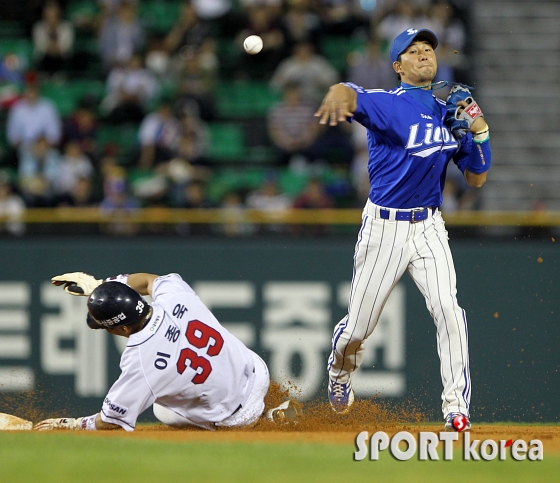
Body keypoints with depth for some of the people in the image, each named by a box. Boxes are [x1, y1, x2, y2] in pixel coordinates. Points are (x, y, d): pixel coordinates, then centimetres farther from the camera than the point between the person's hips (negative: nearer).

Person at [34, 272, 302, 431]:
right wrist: (98, 285, 14)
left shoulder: (140, 362, -32)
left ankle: (268, 417, 18)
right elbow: (148, 280, 9)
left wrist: (65, 424, -3)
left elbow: (110, 422, -19)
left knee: (163, 411, 24)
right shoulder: (175, 296, -19)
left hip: (234, 419, -6)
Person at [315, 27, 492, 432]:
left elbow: (477, 179, 8)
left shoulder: (450, 113, 6)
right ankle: (340, 370, 41)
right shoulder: (388, 104, -12)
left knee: (448, 308, -18)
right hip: (384, 226, -3)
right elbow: (353, 95, -36)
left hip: (429, 227, 3)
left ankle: (457, 406, -14)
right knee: (359, 326, 7)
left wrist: (478, 129, -8)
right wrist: (340, 94, -61)